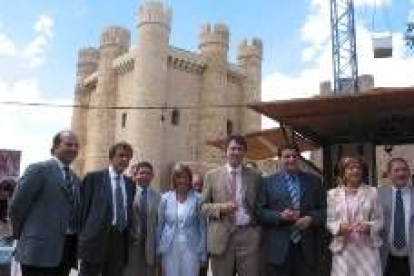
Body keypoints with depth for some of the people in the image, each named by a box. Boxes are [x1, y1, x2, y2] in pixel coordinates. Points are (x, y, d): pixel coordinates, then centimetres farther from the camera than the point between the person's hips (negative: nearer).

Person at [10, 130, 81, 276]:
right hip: (39, 249, -7)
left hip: (66, 251, 7)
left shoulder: (75, 179, 15)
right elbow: (17, 205, -7)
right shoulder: (38, 170, -7)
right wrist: (21, 235, 2)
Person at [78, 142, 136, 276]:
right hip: (95, 239, -5)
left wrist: (129, 238, 10)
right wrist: (83, 234, -3)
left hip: (120, 241, 5)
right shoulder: (94, 178, 0)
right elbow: (83, 208, 0)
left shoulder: (130, 183, 14)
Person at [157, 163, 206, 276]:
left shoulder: (197, 198, -2)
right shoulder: (165, 198, 2)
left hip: (191, 248, -1)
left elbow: (202, 226, 1)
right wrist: (158, 248, 5)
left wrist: (202, 253, 0)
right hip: (169, 248, 1)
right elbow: (160, 225, 7)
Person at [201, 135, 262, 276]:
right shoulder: (212, 175, 5)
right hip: (221, 237, 0)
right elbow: (203, 205, 6)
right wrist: (220, 208, -13)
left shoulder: (255, 176, 9)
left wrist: (260, 232, 2)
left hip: (248, 236, 1)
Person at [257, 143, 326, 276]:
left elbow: (324, 209, 8)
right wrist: (280, 216, -15)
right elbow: (260, 210, 0)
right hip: (278, 248, -1)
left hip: (307, 247, 2)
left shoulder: (314, 180, 11)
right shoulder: (268, 181, 5)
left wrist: (311, 219, -11)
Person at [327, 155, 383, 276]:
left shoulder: (372, 192, 7)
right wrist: (339, 227, -14)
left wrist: (368, 227, -12)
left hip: (368, 248, 0)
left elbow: (379, 220, 6)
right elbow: (328, 221, 4)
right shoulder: (332, 194, 6)